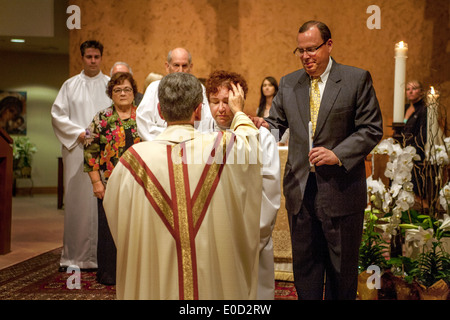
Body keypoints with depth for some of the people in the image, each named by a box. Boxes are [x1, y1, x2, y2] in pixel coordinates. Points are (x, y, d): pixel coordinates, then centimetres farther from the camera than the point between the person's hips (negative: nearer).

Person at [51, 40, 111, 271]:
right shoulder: (70, 85, 10)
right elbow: (57, 114, 5)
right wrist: (79, 133, -7)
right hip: (77, 150, 0)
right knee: (76, 201, 0)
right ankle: (74, 255, 7)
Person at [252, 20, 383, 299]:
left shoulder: (357, 79, -4)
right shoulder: (288, 83, 9)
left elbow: (372, 129, -7)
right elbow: (278, 124, 11)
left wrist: (338, 154, -19)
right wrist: (264, 126, -12)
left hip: (340, 189, -3)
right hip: (300, 188, 4)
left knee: (342, 265, 11)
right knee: (304, 262, 12)